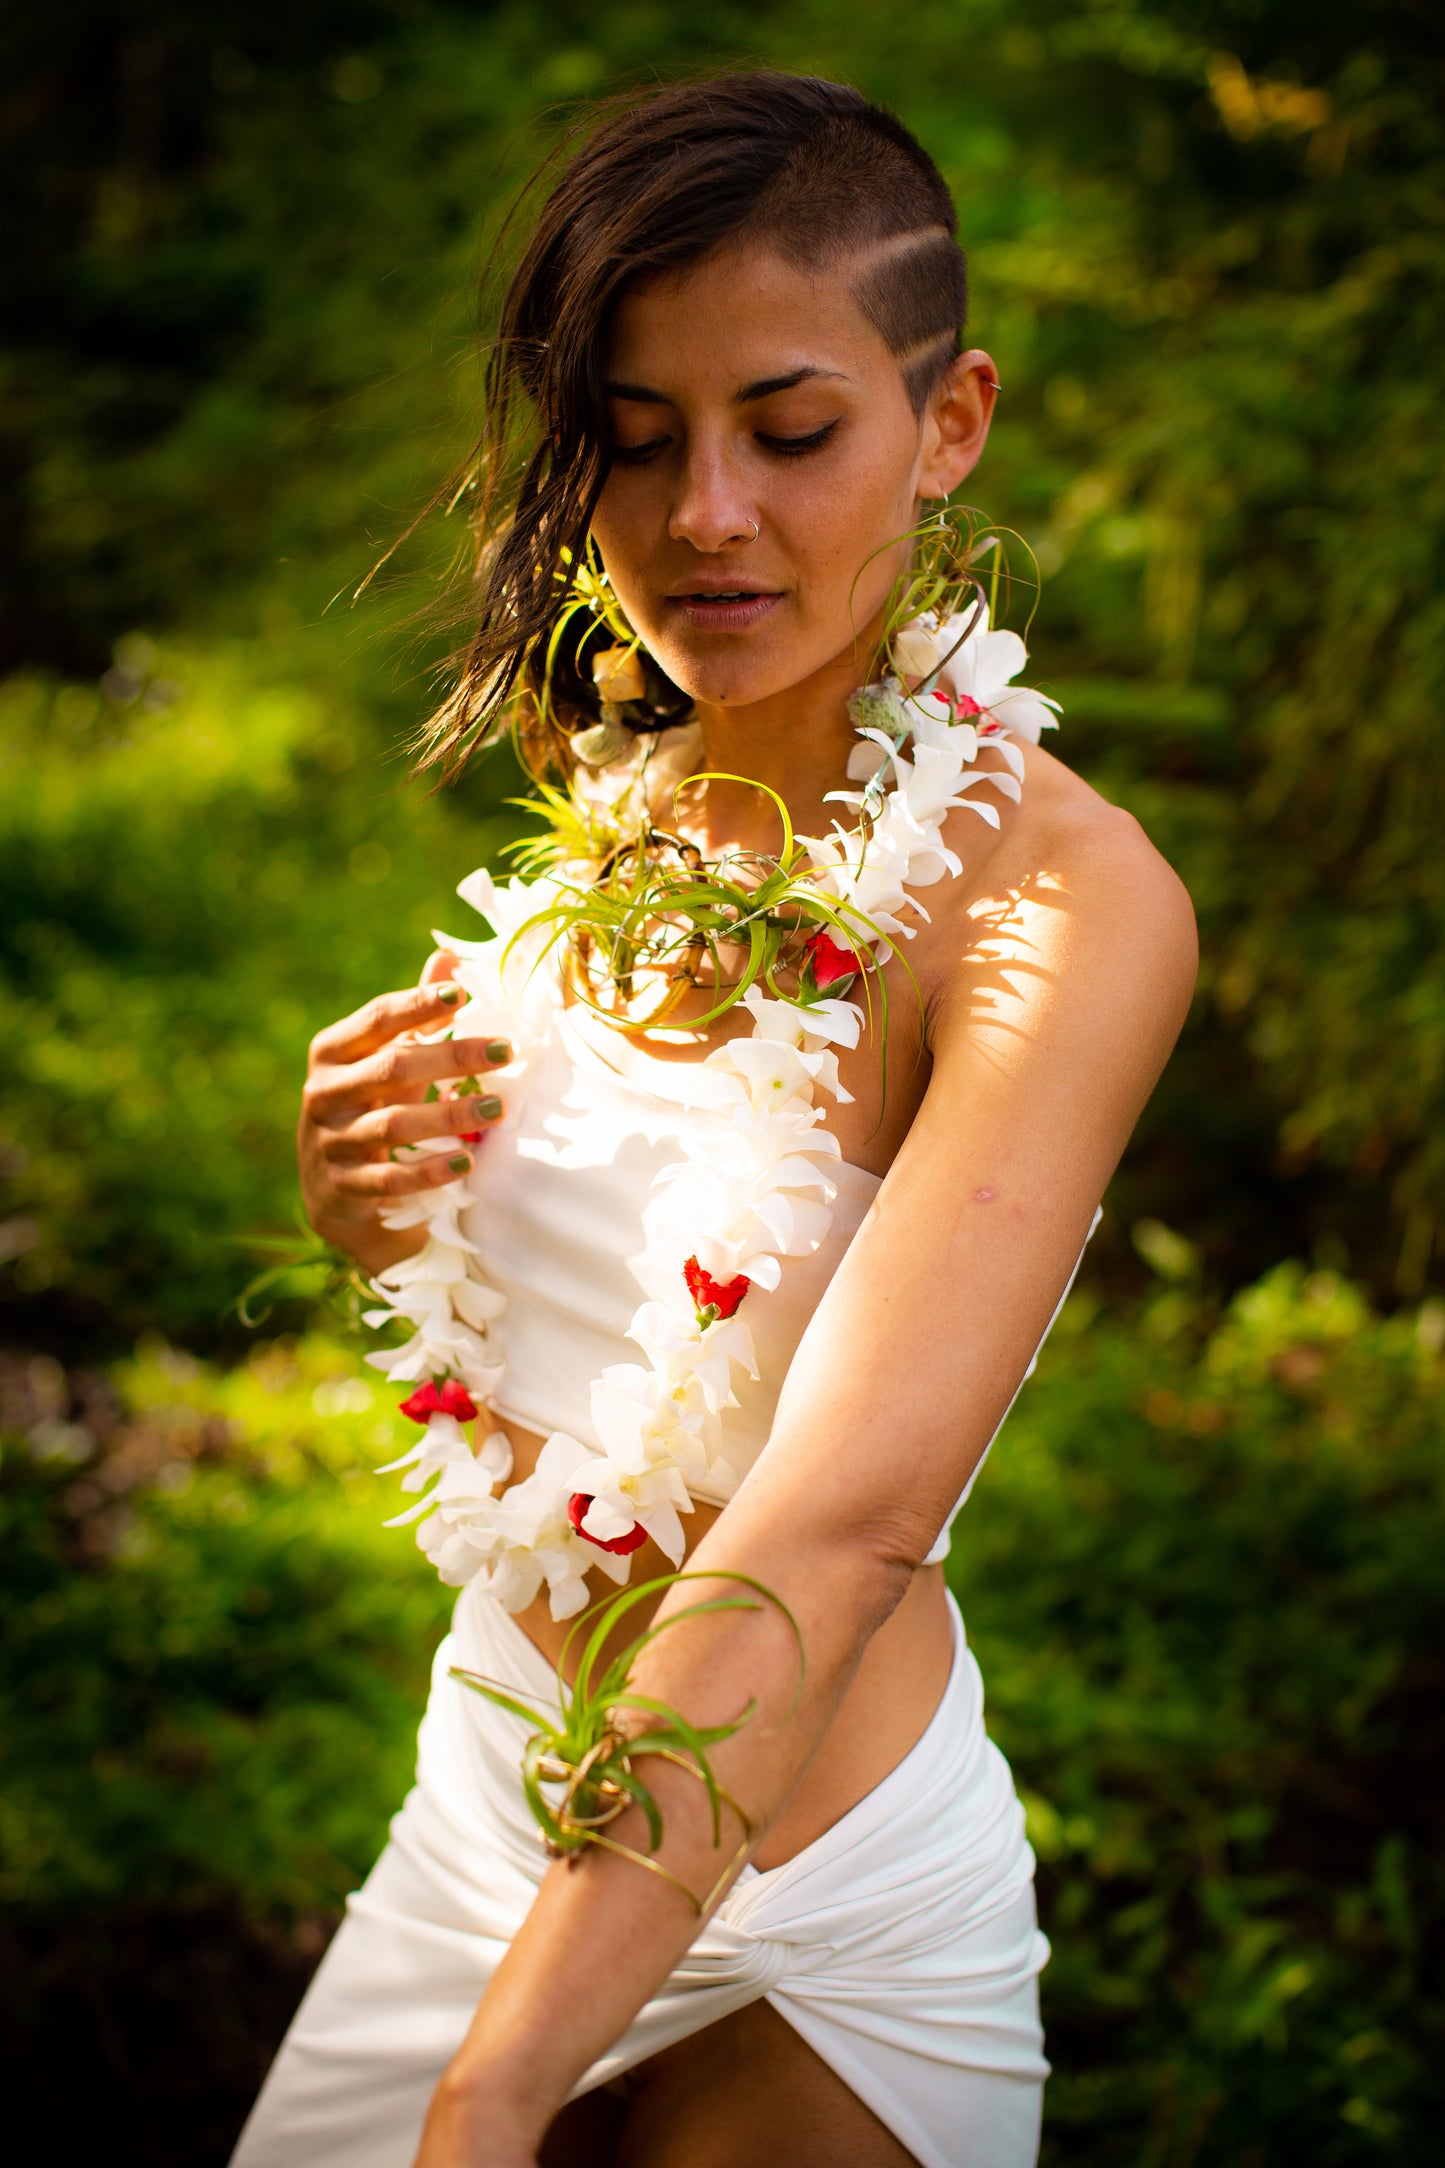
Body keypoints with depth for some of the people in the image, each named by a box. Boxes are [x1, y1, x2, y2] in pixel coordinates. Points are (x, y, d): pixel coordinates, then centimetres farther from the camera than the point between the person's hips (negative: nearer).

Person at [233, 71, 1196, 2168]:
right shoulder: (621, 800, -1)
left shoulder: (1061, 899, -22)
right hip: (497, 1809, 6)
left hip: (800, 1918, -6)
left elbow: (834, 1529, -31)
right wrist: (370, 1207, -9)